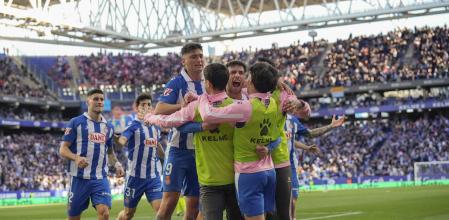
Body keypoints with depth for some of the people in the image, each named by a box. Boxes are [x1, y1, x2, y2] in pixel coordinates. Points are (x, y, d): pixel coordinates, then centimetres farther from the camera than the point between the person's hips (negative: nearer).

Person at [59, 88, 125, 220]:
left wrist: (116, 164, 6)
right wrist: (76, 158, -25)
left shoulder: (108, 127, 14)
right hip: (79, 178, -3)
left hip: (101, 179, 3)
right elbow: (63, 149, -5)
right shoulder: (76, 123, -1)